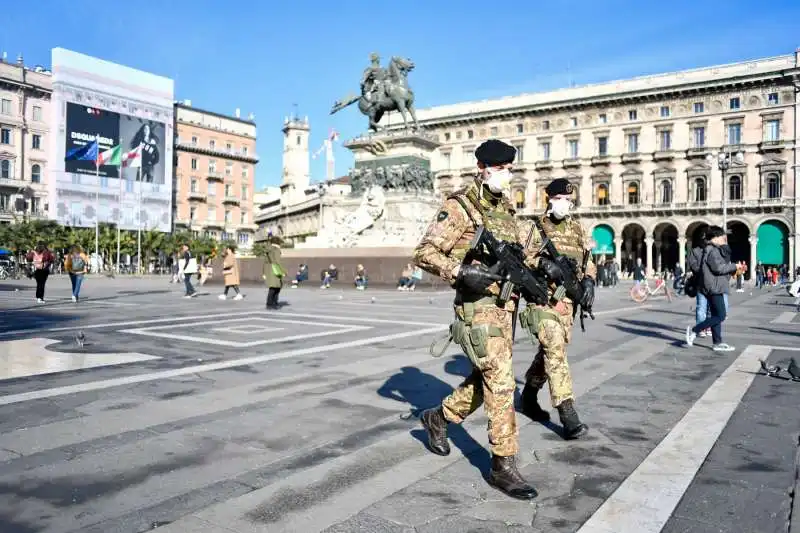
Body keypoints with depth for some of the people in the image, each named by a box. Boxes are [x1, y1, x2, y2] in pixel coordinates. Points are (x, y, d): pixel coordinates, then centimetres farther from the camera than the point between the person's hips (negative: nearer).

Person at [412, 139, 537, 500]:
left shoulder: (505, 208, 15)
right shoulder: (459, 206, -10)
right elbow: (424, 254, -14)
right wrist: (461, 272, -28)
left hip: (504, 305, 9)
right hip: (477, 306, -8)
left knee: (485, 379, 17)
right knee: (501, 382, -9)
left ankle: (438, 418, 38)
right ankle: (503, 466, 2)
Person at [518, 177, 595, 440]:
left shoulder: (578, 230, 14)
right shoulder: (532, 228, -1)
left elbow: (588, 261, 18)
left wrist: (588, 281, -2)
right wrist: (542, 263, -26)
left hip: (567, 301, 6)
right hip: (542, 298, -5)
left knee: (548, 352, 15)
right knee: (555, 351, -15)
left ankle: (529, 397, 36)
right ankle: (568, 416, -15)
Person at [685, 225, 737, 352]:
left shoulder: (710, 250, 18)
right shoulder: (712, 251, -14)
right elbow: (719, 268, -21)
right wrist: (734, 266, -10)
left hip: (714, 287, 11)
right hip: (714, 287, -11)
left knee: (716, 315, 10)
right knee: (720, 315, -9)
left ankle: (717, 343, 12)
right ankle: (694, 330, -7)